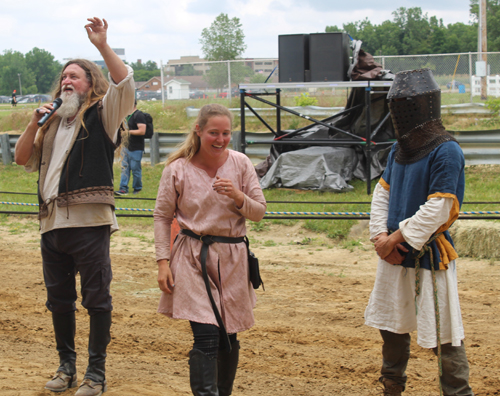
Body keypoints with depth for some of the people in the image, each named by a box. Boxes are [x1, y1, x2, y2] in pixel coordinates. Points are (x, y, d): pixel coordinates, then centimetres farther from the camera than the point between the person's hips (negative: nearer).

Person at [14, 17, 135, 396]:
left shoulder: (101, 116, 3)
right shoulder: (53, 123, 21)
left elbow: (125, 82, -14)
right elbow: (23, 159, 19)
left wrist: (102, 45, -23)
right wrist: (35, 124, 5)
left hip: (89, 222, -6)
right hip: (52, 222, 6)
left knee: (96, 298, -2)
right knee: (58, 299, 13)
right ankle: (66, 365, 26)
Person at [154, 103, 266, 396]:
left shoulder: (241, 164, 1)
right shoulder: (178, 169, -4)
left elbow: (259, 212, 4)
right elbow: (162, 216, 3)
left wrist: (238, 197, -16)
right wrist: (163, 261, -4)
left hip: (232, 259, 3)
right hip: (194, 259, -3)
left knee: (228, 338, 11)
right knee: (206, 337, -14)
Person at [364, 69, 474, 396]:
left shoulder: (446, 151, -15)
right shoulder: (399, 150, 11)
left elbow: (437, 210, -20)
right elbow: (382, 193, 12)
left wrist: (398, 238, -15)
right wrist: (381, 236, -3)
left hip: (428, 255, -8)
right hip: (394, 255, 8)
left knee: (444, 334, -4)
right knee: (391, 326, 19)